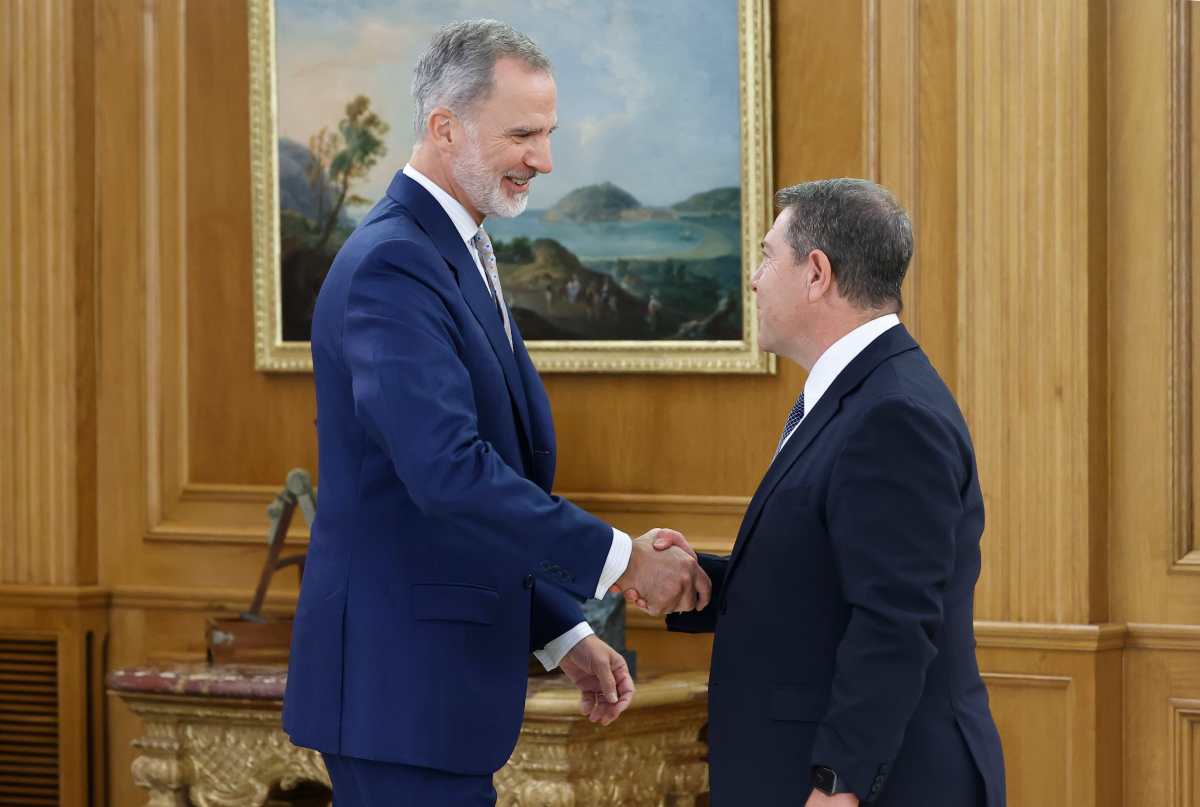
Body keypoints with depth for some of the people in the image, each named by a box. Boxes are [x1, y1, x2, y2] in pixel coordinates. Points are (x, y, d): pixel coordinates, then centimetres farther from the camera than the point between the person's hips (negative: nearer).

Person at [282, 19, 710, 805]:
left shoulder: (457, 257, 16)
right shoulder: (392, 266, -16)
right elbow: (447, 473, -26)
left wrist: (566, 635, 15)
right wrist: (622, 559, -21)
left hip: (430, 673, 10)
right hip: (403, 681, -10)